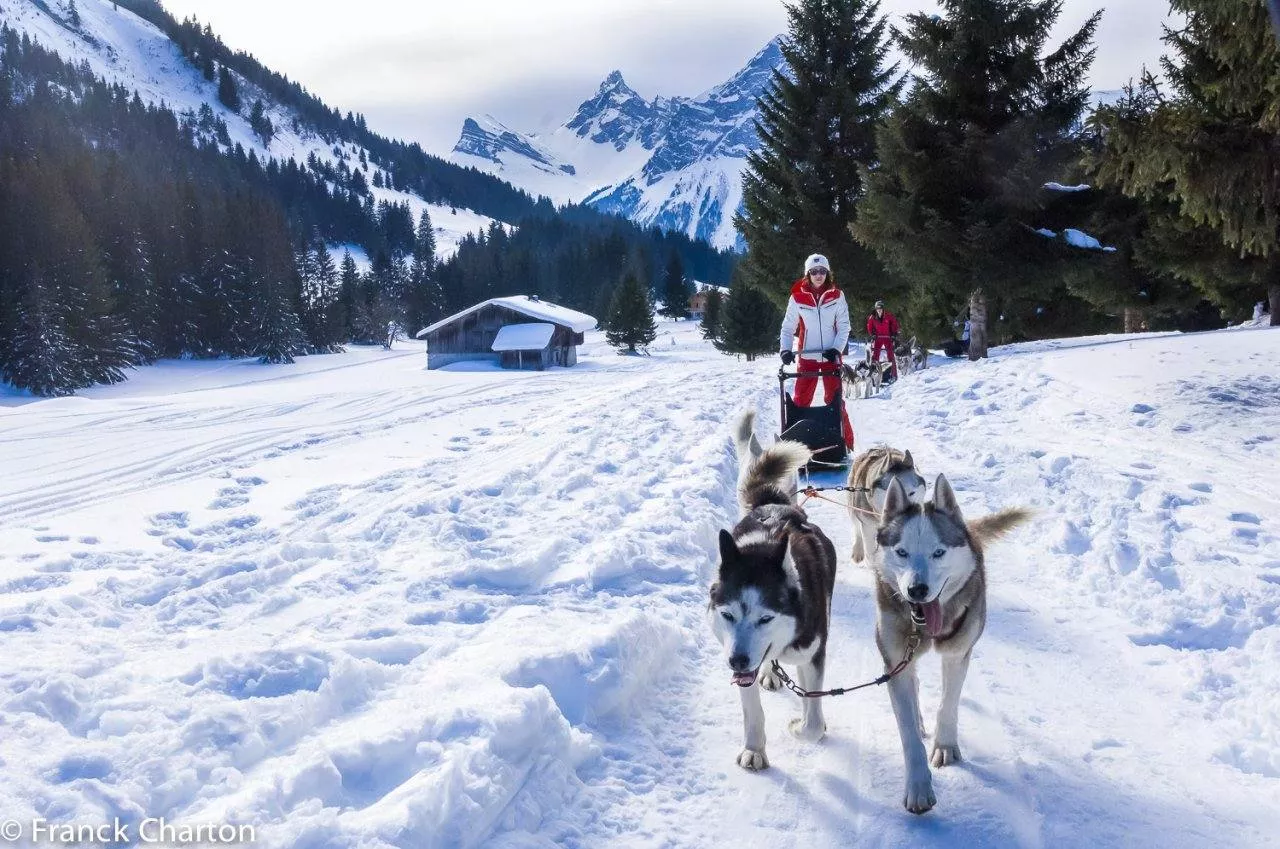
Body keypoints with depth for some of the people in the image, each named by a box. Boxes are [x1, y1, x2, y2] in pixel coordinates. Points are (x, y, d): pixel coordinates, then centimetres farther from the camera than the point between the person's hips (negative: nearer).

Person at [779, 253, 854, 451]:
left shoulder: (836, 295, -1)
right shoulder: (798, 297, -3)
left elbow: (844, 326, 0)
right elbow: (788, 327, 3)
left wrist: (836, 349, -12)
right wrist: (785, 349, -11)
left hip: (830, 356, 0)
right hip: (807, 357, 0)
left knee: (834, 400, 1)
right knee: (800, 400, 2)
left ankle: (845, 442, 7)